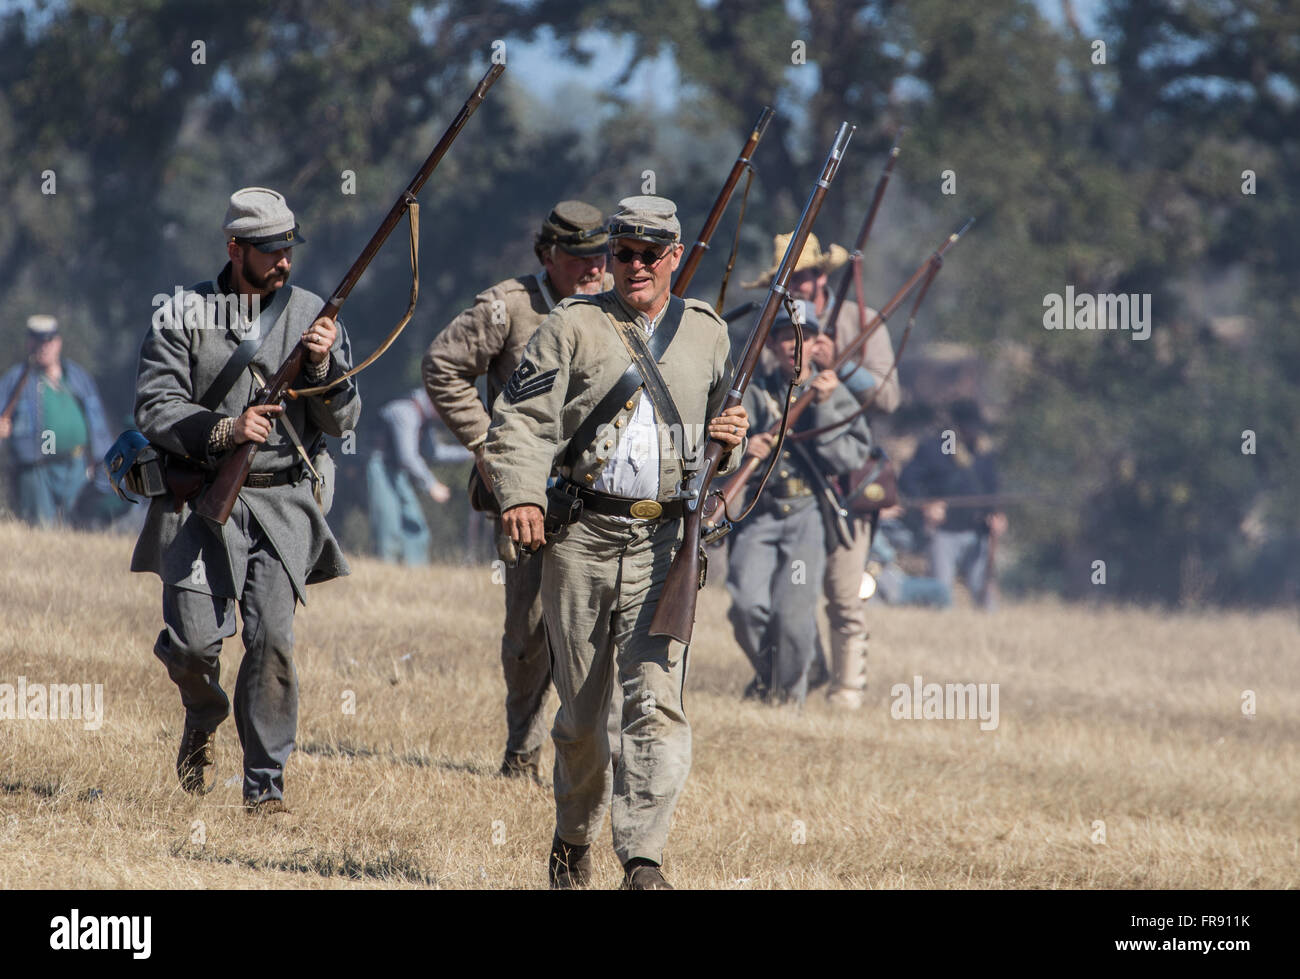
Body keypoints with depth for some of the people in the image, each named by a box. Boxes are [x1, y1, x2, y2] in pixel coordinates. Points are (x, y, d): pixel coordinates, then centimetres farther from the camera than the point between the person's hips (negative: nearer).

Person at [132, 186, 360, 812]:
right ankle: (203, 720, 25)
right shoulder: (183, 317, 2)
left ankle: (266, 784, -3)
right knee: (195, 639, -10)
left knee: (271, 639, -12)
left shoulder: (313, 317, 6)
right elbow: (155, 410, -5)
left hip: (283, 502, 1)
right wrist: (225, 430, -20)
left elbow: (341, 422, 4)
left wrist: (324, 364, -15)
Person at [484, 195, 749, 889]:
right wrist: (519, 493, -19)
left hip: (664, 544, 1)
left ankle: (643, 859, -16)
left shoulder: (708, 335, 13)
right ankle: (573, 840, 28)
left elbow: (723, 437, 25)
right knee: (580, 708, 7)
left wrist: (731, 441, 1)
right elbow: (522, 420, -3)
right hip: (582, 538, -1)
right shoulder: (573, 326, 4)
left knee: (656, 701, -13)